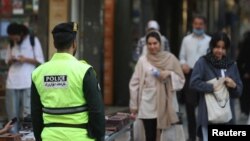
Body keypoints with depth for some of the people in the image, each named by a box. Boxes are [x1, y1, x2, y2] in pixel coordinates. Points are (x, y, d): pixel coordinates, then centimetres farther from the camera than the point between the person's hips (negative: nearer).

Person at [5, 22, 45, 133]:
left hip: (28, 82, -4)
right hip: (12, 82, 4)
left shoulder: (33, 40, 2)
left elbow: (40, 61, 1)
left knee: (27, 112, -7)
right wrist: (11, 60, -4)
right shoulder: (11, 44, 14)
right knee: (12, 113, 1)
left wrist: (26, 59, -13)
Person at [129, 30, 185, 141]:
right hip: (148, 106, -1)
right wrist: (134, 106, 0)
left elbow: (181, 80, 7)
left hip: (166, 105, 1)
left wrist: (169, 74, -12)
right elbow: (135, 83, 2)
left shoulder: (170, 58, 3)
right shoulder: (142, 60, 0)